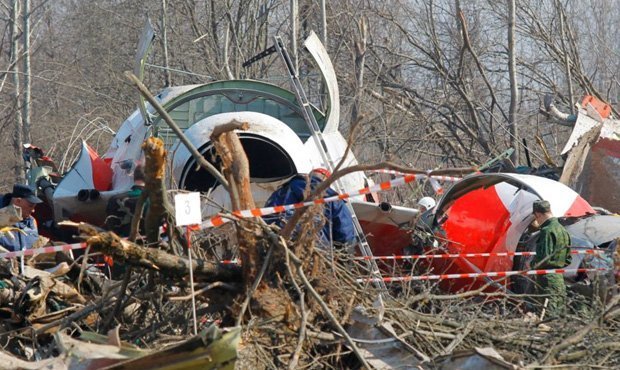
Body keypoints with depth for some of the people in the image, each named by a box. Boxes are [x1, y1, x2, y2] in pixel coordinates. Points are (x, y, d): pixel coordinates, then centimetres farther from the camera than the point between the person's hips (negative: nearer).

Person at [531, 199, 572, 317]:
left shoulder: (547, 231, -15)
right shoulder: (563, 230, 15)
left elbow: (544, 258, -20)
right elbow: (568, 259, 20)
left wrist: (533, 263, -3)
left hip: (549, 277, -9)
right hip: (561, 278, 9)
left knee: (550, 313, -10)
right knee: (561, 313, 12)